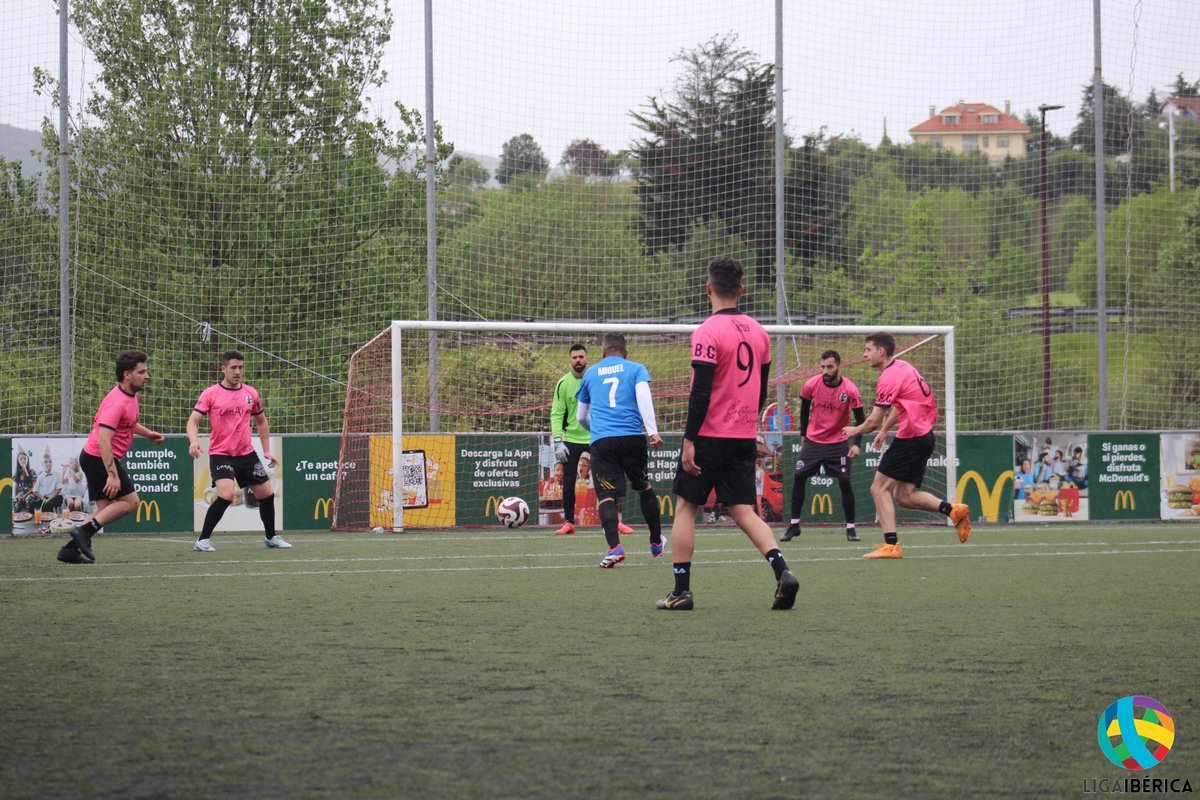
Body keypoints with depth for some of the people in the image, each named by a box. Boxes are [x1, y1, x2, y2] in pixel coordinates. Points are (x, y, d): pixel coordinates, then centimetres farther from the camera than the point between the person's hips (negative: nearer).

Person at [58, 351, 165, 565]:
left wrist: (147, 433, 15)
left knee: (106, 508, 11)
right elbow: (103, 439, -29)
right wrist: (112, 475, -32)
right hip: (99, 458, -10)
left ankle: (70, 549, 7)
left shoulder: (131, 396, 9)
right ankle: (84, 531, -11)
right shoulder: (117, 402, -23)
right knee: (130, 501, -8)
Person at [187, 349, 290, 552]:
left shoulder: (251, 393, 7)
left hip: (247, 454, 5)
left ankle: (271, 537, 31)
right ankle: (203, 540, -14)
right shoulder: (210, 394, -6)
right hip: (220, 454, -5)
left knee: (267, 494, 9)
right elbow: (193, 421, -10)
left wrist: (267, 451, 17)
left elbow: (261, 421, 21)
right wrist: (193, 441, -30)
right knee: (226, 495, -25)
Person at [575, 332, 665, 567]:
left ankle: (614, 546, -28)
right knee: (645, 488, 20)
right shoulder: (636, 369, 12)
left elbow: (581, 417, 27)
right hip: (633, 438, 0)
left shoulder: (590, 374, 19)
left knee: (606, 495, -6)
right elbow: (643, 397, -7)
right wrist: (652, 432, -14)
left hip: (601, 442, 0)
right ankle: (656, 543, 32)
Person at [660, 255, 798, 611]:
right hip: (746, 436, 6)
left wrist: (689, 439, -14)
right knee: (744, 512, 5)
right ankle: (782, 571, -16)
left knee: (685, 507, 7)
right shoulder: (758, 332, 9)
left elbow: (700, 392, -17)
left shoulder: (708, 332, -13)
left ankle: (681, 591, 5)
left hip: (710, 434, -6)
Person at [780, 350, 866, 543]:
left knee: (845, 482, -8)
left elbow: (860, 418, -11)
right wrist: (803, 434, 12)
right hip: (813, 440, 2)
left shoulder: (850, 390, -16)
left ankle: (850, 528, 4)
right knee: (798, 478, -4)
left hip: (838, 442, -2)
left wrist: (857, 444, -22)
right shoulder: (811, 385, -10)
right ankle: (794, 526, 6)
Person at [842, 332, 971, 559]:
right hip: (925, 436, 9)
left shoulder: (889, 378, -16)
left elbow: (873, 422, -14)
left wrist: (855, 430, 5)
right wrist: (884, 431, 28)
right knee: (904, 496, 10)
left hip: (910, 438, -9)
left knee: (880, 489, -5)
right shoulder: (902, 366, 14)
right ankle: (953, 510, 0)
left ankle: (891, 545, -11)